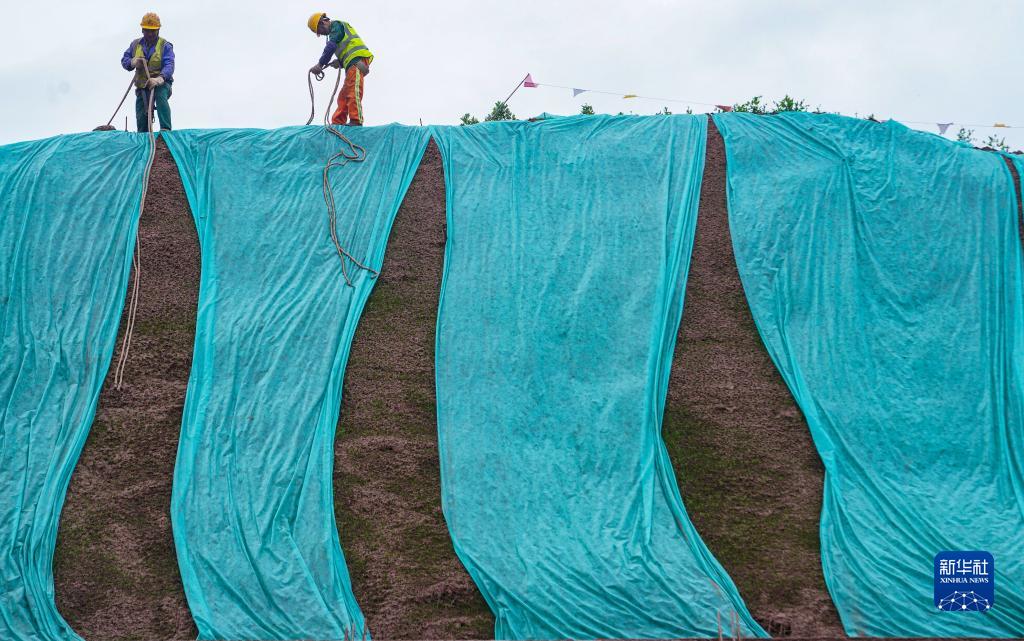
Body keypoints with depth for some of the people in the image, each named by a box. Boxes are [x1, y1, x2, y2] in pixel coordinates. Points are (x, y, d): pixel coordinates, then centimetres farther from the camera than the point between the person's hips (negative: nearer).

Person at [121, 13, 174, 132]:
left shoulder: (165, 46, -5)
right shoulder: (136, 44, 10)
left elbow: (169, 65, -19)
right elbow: (124, 60, 12)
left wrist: (159, 79, -40)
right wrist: (133, 62, -15)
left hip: (161, 83, -5)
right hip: (142, 86, 5)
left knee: (160, 97, -37)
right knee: (141, 117, 2)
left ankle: (166, 130, -46)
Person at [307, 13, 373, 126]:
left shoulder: (336, 25, 2)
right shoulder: (335, 32, 31)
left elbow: (331, 46, -13)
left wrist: (320, 64, -15)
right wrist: (340, 62, 7)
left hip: (357, 59, -11)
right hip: (353, 63, 11)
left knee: (353, 92, -20)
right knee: (343, 96, 7)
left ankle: (356, 121, -28)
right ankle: (337, 123, 5)